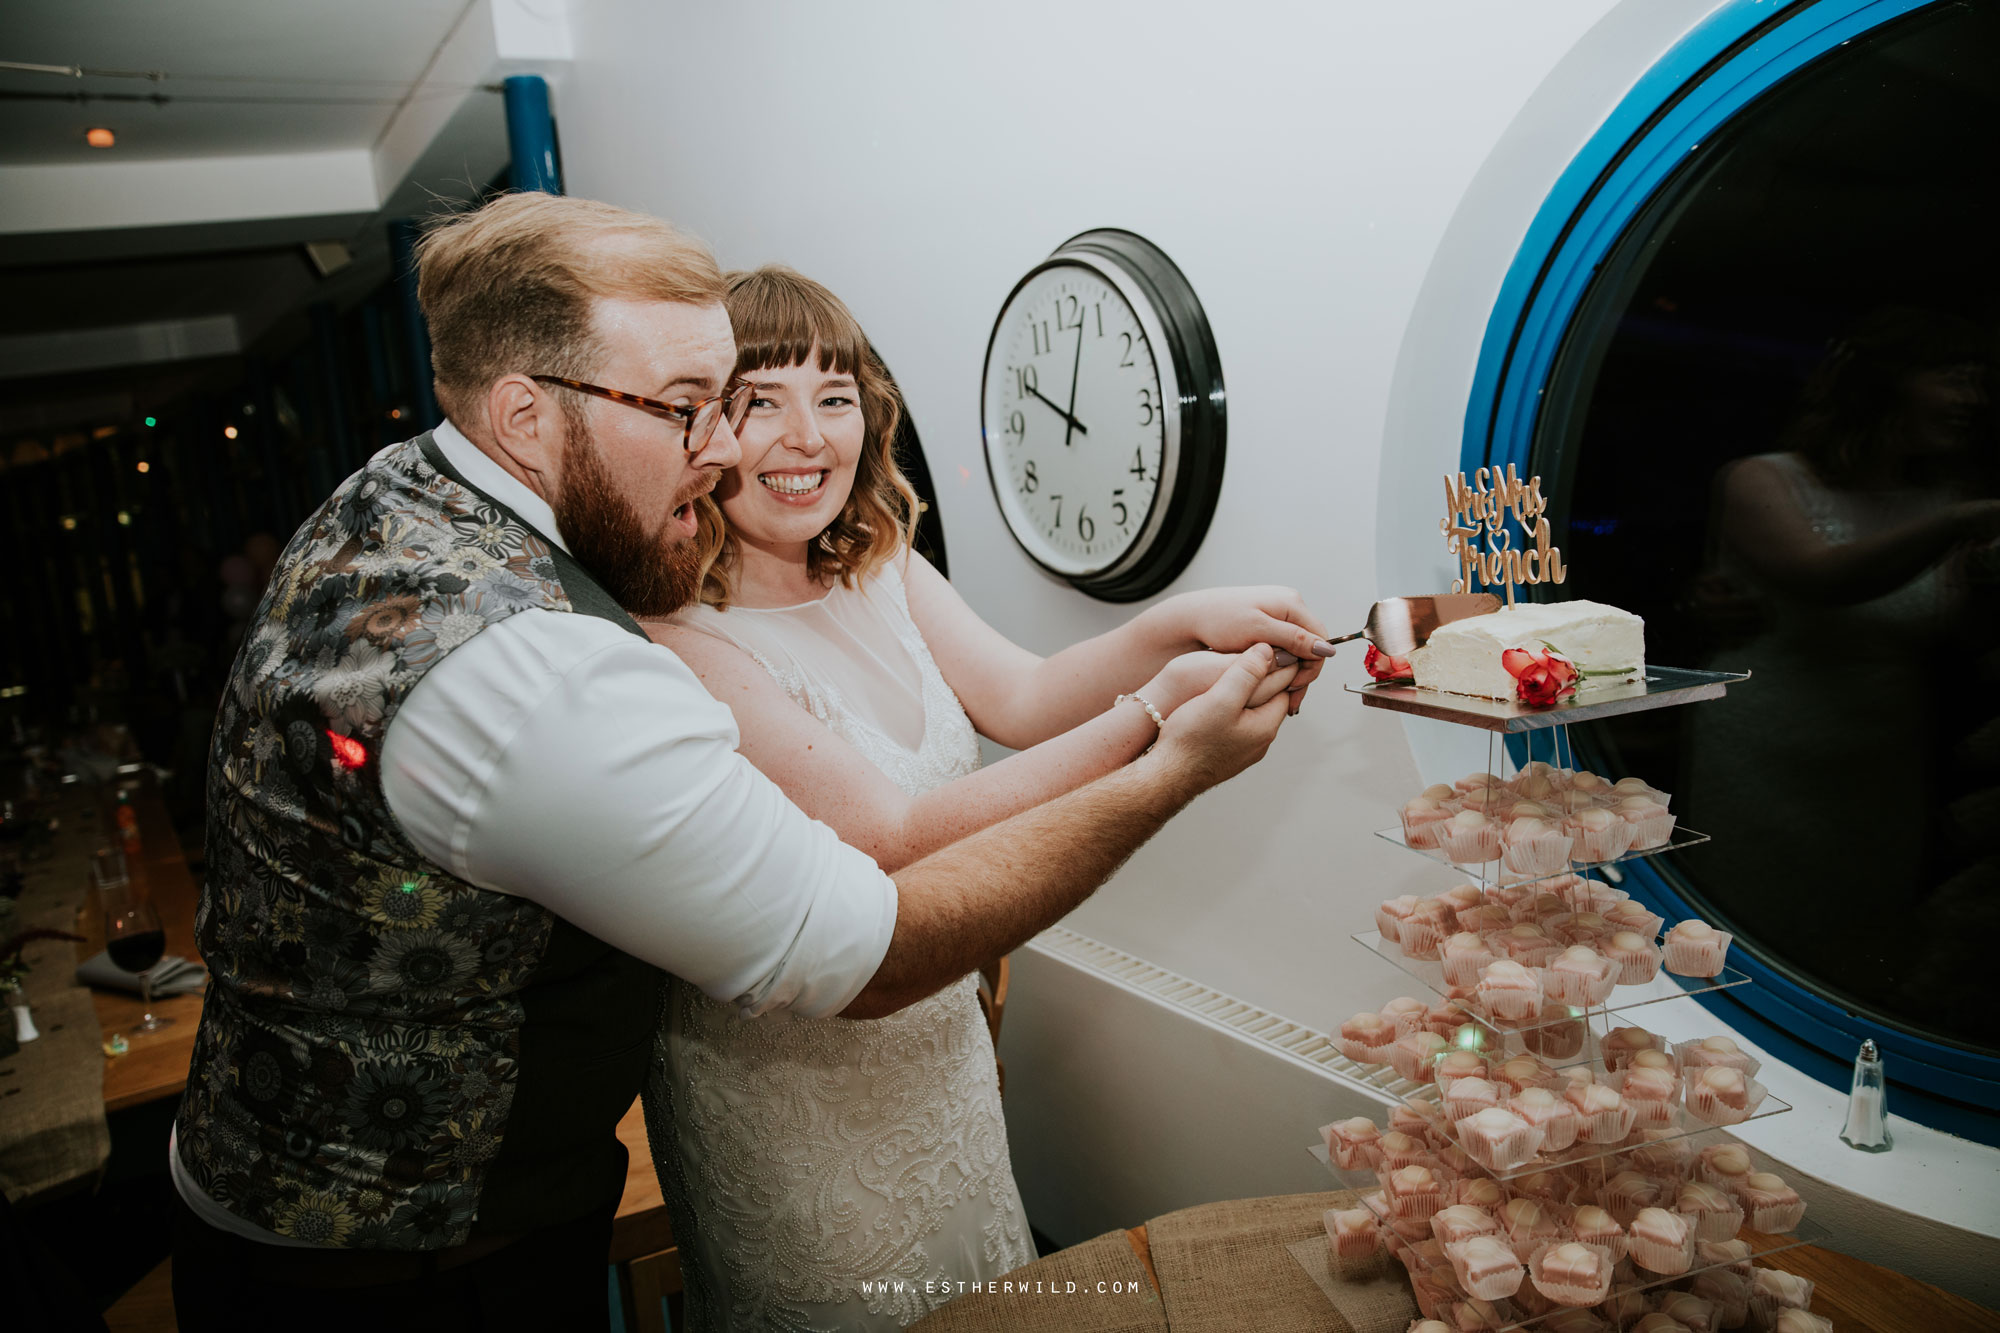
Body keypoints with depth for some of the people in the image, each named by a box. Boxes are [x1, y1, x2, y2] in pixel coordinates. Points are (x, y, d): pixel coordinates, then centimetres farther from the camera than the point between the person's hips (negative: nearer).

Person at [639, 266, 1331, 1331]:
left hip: (940, 1041, 7)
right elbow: (891, 842, -30)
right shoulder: (682, 640, -27)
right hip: (794, 1091, -7)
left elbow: (1020, 699, -7)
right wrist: (1152, 718, -34)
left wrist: (1176, 627, -25)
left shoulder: (876, 567, -2)